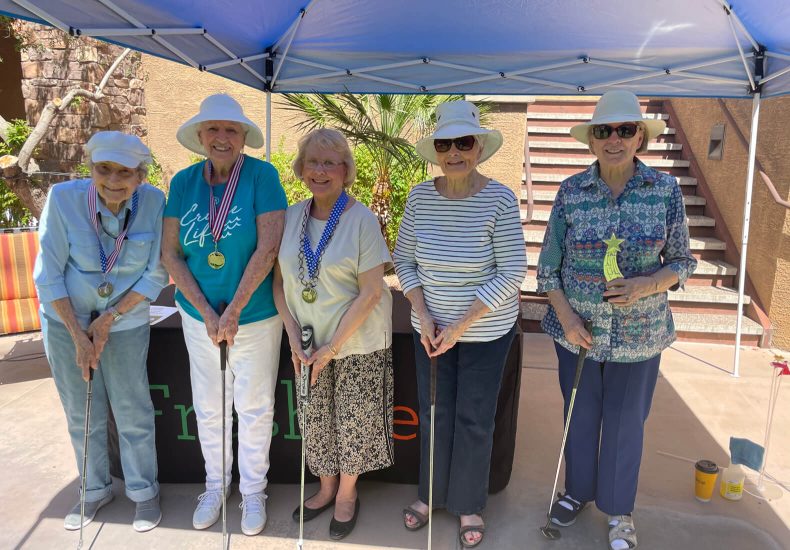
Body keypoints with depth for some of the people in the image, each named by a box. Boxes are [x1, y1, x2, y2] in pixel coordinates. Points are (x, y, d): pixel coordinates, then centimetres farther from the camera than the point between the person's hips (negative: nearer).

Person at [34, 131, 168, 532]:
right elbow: (48, 275, -11)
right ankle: (96, 489, 34)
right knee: (81, 413, 13)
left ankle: (144, 491, 27)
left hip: (125, 321, -1)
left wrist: (109, 319, -13)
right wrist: (78, 335, -12)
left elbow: (155, 276, -10)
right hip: (66, 319, 1)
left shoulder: (154, 203, -17)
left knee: (133, 411, 6)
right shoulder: (63, 198, -17)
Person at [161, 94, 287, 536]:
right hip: (199, 315, 3)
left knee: (254, 407, 11)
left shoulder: (262, 175, -12)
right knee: (209, 407, 16)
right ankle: (216, 484, 39)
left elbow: (268, 248, -18)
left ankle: (253, 490, 32)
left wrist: (232, 312, -18)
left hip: (255, 316, -3)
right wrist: (206, 312, -11)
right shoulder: (184, 181, -1)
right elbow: (171, 254, -2)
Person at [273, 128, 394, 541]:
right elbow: (280, 281, 2)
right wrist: (294, 337, -7)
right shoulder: (291, 216, -1)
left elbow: (371, 293, -16)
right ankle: (326, 487, 40)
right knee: (315, 420, 16)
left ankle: (347, 494, 34)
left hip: (358, 344, -4)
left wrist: (333, 345, -17)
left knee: (353, 420, 9)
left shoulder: (362, 219, -14)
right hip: (309, 342, 4)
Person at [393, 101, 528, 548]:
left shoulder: (500, 199, -16)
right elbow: (404, 260, 1)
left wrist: (461, 325, -18)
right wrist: (423, 316, -11)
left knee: (475, 420, 11)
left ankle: (470, 505, 35)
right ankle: (431, 493, 40)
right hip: (431, 328, 3)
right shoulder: (420, 196, -6)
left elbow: (512, 272, -16)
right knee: (433, 413, 16)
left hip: (487, 331, -3)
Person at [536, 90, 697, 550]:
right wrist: (565, 315, -13)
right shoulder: (571, 191, -6)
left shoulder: (666, 190, -6)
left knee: (626, 423, 14)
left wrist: (648, 284, -19)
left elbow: (683, 262, 0)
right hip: (578, 330, 1)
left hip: (639, 334, 0)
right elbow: (548, 264, -1)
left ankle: (619, 510, 38)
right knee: (580, 417, 17)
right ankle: (578, 490, 43)